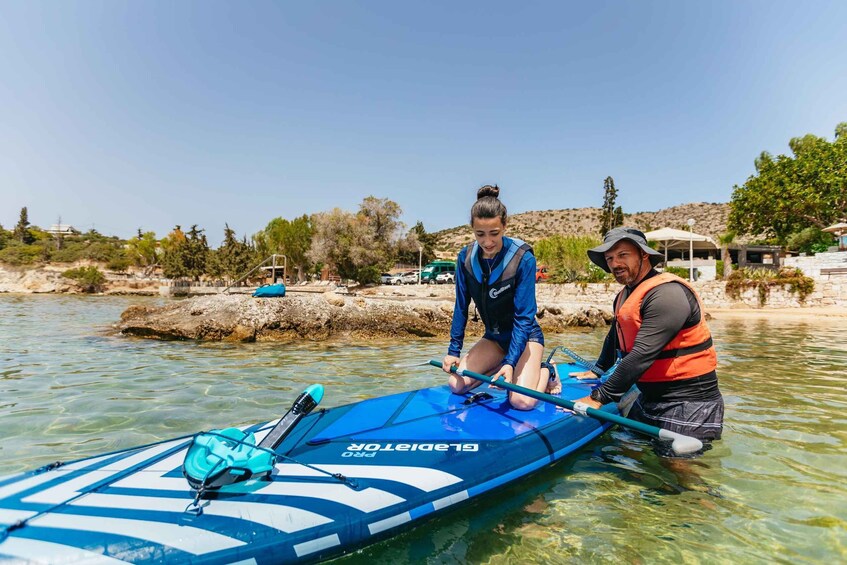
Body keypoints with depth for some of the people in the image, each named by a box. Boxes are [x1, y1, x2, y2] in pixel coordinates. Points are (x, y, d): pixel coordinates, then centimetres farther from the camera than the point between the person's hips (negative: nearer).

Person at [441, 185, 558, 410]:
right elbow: (461, 307, -3)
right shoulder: (466, 257, -11)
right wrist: (453, 351, -4)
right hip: (494, 337, 5)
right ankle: (498, 368, 15)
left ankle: (545, 372, 9)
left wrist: (511, 362, -30)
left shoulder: (523, 258, -25)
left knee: (522, 401, -23)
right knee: (456, 385, -9)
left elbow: (524, 316, -24)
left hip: (525, 336, -4)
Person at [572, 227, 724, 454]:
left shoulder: (667, 293, -22)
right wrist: (597, 371, 34)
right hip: (649, 399, 9)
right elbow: (615, 338, 27)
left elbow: (642, 355, -29)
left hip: (688, 405, -9)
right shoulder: (625, 296, 9)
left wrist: (599, 398, -28)